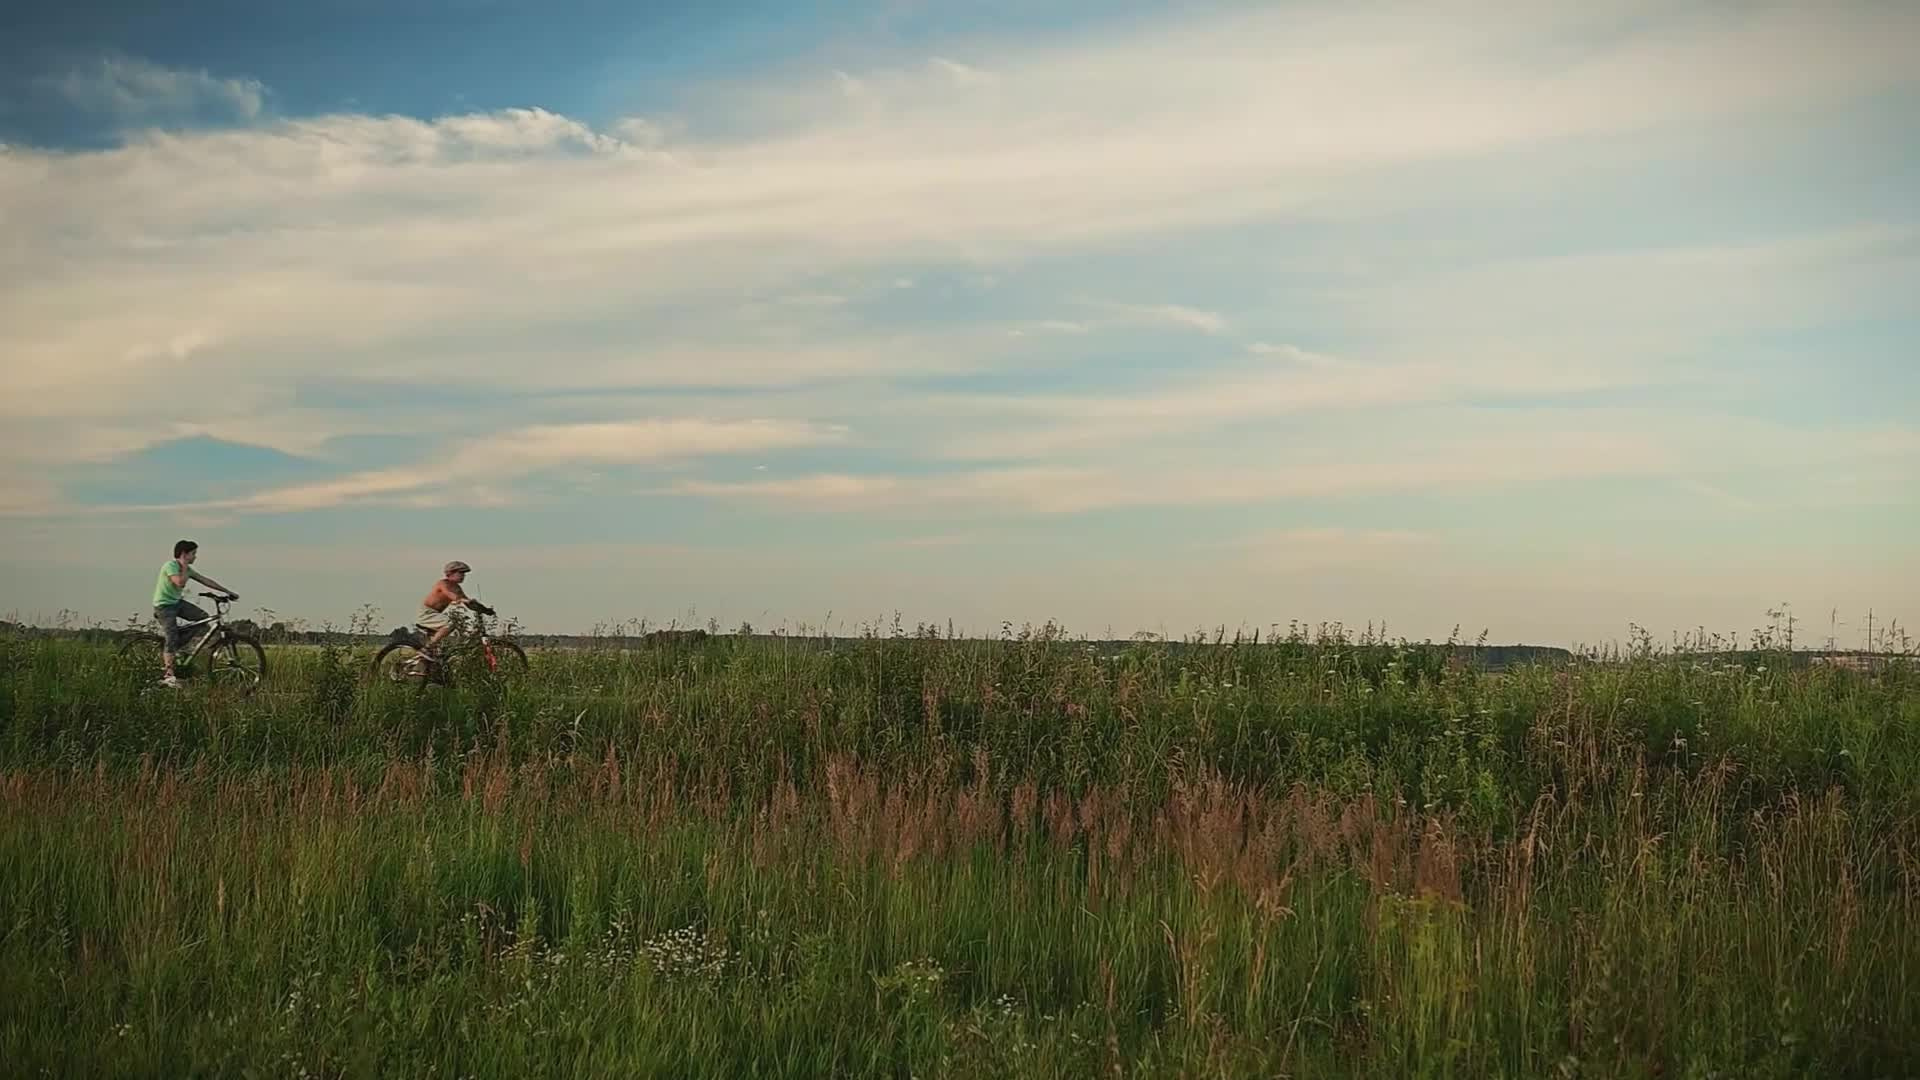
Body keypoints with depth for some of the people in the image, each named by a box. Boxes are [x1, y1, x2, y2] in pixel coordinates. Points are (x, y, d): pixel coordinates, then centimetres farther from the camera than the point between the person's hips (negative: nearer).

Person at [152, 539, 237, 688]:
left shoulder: (186, 568, 8)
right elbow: (180, 583, -33)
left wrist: (228, 592, 9)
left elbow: (206, 580, 10)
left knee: (203, 617, -2)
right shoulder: (170, 566, -18)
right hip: (164, 605, -9)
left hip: (177, 602, 9)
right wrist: (185, 567, -19)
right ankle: (168, 676, -18)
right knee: (172, 638, -17)